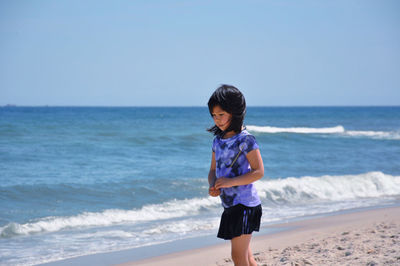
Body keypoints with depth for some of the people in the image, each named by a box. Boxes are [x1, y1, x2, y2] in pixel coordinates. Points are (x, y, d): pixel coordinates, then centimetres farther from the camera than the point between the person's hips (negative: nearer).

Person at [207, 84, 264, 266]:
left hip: (244, 204, -8)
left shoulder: (245, 139, -12)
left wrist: (230, 182, -23)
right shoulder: (218, 140, 11)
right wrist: (213, 186, -6)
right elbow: (213, 170, 16)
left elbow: (258, 171, -15)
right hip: (229, 204, 8)